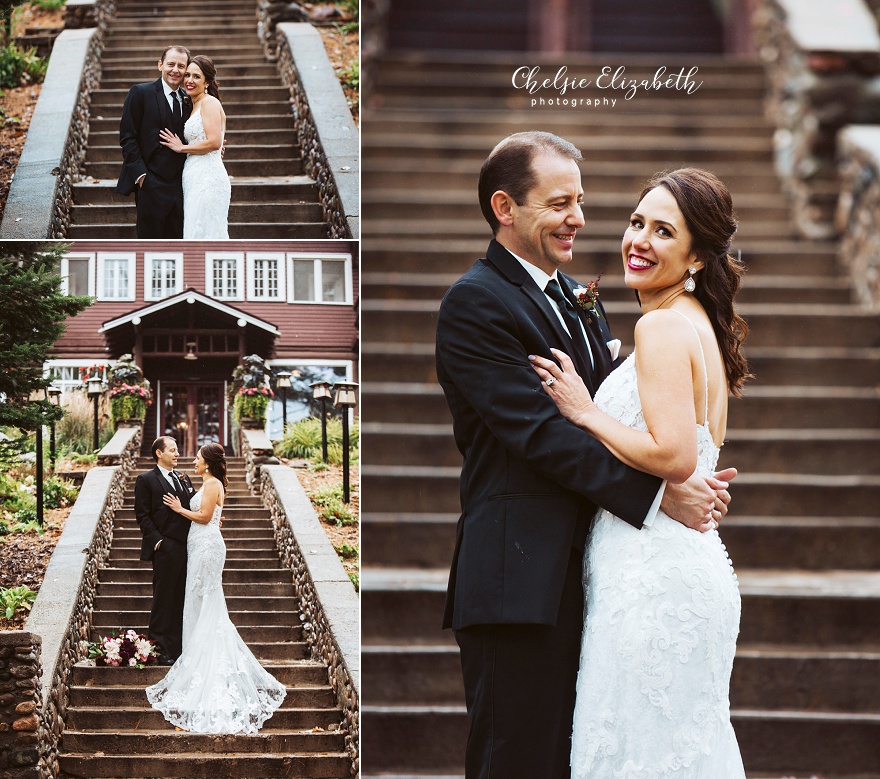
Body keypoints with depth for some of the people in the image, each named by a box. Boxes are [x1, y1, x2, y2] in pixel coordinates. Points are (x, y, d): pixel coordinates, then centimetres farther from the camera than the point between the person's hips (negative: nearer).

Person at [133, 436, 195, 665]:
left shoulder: (183, 479, 17)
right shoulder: (146, 480, -2)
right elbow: (143, 516, -6)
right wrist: (157, 541, -14)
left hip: (186, 547, 6)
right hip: (165, 549, -6)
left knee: (181, 600, 9)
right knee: (163, 600, -2)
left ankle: (179, 649, 15)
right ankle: (161, 650, 1)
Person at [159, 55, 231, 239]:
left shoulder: (209, 102, -7)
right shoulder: (194, 106, 21)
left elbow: (214, 141, -17)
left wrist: (181, 148, -7)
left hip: (207, 180, -10)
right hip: (195, 181, 10)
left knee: (204, 235, -12)